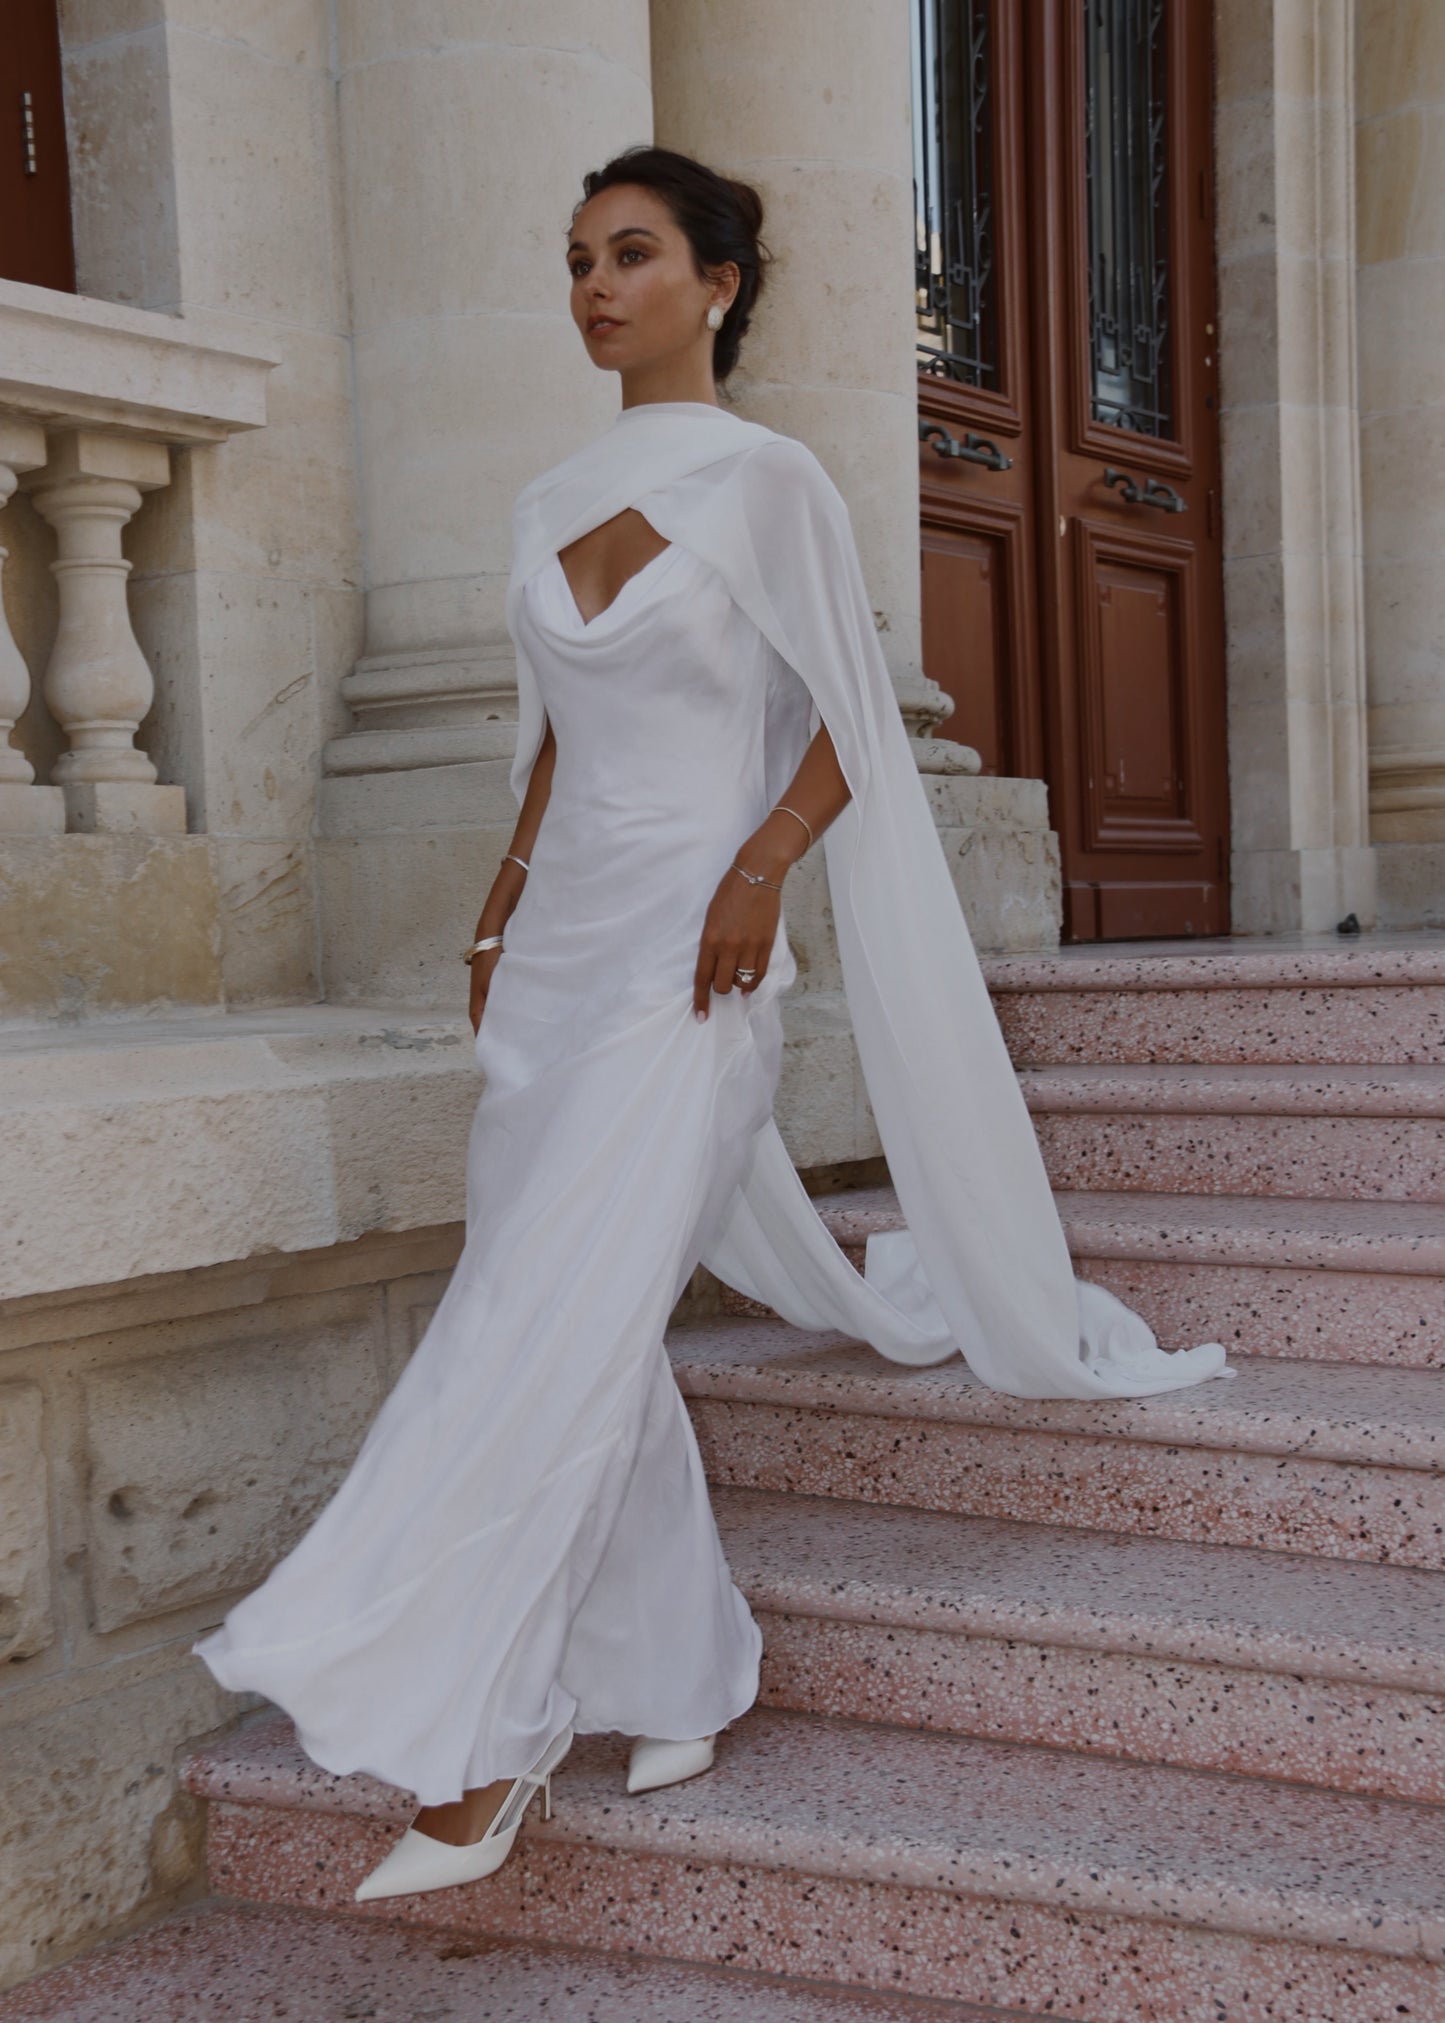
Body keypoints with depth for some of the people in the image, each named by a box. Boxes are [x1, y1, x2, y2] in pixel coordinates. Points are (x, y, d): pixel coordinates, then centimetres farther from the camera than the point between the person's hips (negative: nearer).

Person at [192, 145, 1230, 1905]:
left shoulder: (769, 481, -3)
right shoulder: (553, 500, 14)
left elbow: (850, 729, -2)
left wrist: (756, 870, -14)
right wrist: (505, 907, 15)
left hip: (689, 940, -7)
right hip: (560, 936, 7)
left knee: (556, 1323, -11)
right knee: (595, 1331, 7)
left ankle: (477, 1754, -3)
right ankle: (679, 1681, 21)